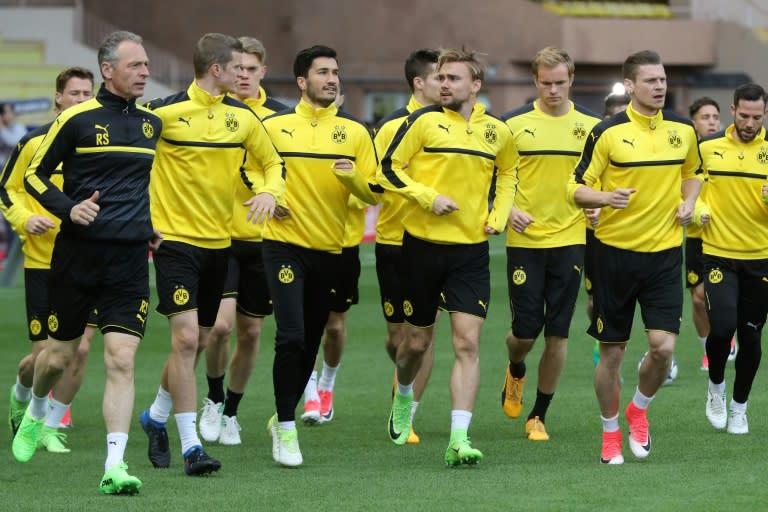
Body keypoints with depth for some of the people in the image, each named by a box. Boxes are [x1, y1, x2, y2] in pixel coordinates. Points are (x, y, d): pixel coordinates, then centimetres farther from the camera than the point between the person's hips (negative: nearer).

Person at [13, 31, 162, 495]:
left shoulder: (152, 123, 9)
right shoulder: (78, 119, -6)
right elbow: (35, 175, 0)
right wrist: (68, 209, -14)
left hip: (130, 259, 2)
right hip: (78, 253, -2)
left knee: (121, 358, -11)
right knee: (60, 355, 10)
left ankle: (115, 465, -14)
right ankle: (35, 413, 44)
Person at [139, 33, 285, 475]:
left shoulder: (244, 117, 4)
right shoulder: (165, 112, -11)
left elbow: (272, 163, 16)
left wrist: (270, 191, -6)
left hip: (218, 239, 6)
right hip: (175, 237, -6)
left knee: (198, 341, 14)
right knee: (186, 336, -15)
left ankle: (157, 415, 37)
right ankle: (191, 445, -12)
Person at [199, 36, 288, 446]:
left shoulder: (279, 116, 3)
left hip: (263, 239, 3)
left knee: (250, 332, 7)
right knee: (221, 323, -17)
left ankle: (231, 412, 26)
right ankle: (213, 398, 9)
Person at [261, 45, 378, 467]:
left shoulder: (354, 132, 5)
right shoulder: (274, 126, 0)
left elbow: (373, 194, 3)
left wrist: (353, 176, -17)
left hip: (330, 249, 3)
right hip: (285, 244, -3)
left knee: (310, 342, 11)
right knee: (291, 337, -16)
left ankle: (283, 418, 30)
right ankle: (286, 430, -7)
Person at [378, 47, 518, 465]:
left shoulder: (497, 131, 4)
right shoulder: (424, 121, -6)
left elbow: (508, 171, 24)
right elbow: (389, 170, -4)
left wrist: (498, 216, 10)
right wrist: (429, 197, -16)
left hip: (471, 248, 1)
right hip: (423, 243, -1)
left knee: (467, 342, -10)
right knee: (417, 341, 10)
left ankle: (458, 439, -13)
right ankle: (403, 396, 43)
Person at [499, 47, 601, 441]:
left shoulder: (591, 125, 3)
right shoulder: (514, 124, -1)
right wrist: (508, 210, -13)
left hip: (570, 240, 1)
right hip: (525, 241, -1)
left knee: (558, 333, 0)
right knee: (526, 330, -2)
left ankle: (539, 416, 13)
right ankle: (515, 372, 34)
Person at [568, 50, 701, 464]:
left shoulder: (683, 130, 4)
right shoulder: (608, 133, -8)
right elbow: (577, 188, -5)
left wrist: (688, 203, 3)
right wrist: (606, 198, -25)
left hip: (665, 251, 2)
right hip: (616, 252, -2)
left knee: (663, 346, -9)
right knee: (612, 352, 3)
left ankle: (638, 409, 20)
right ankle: (610, 432, 22)